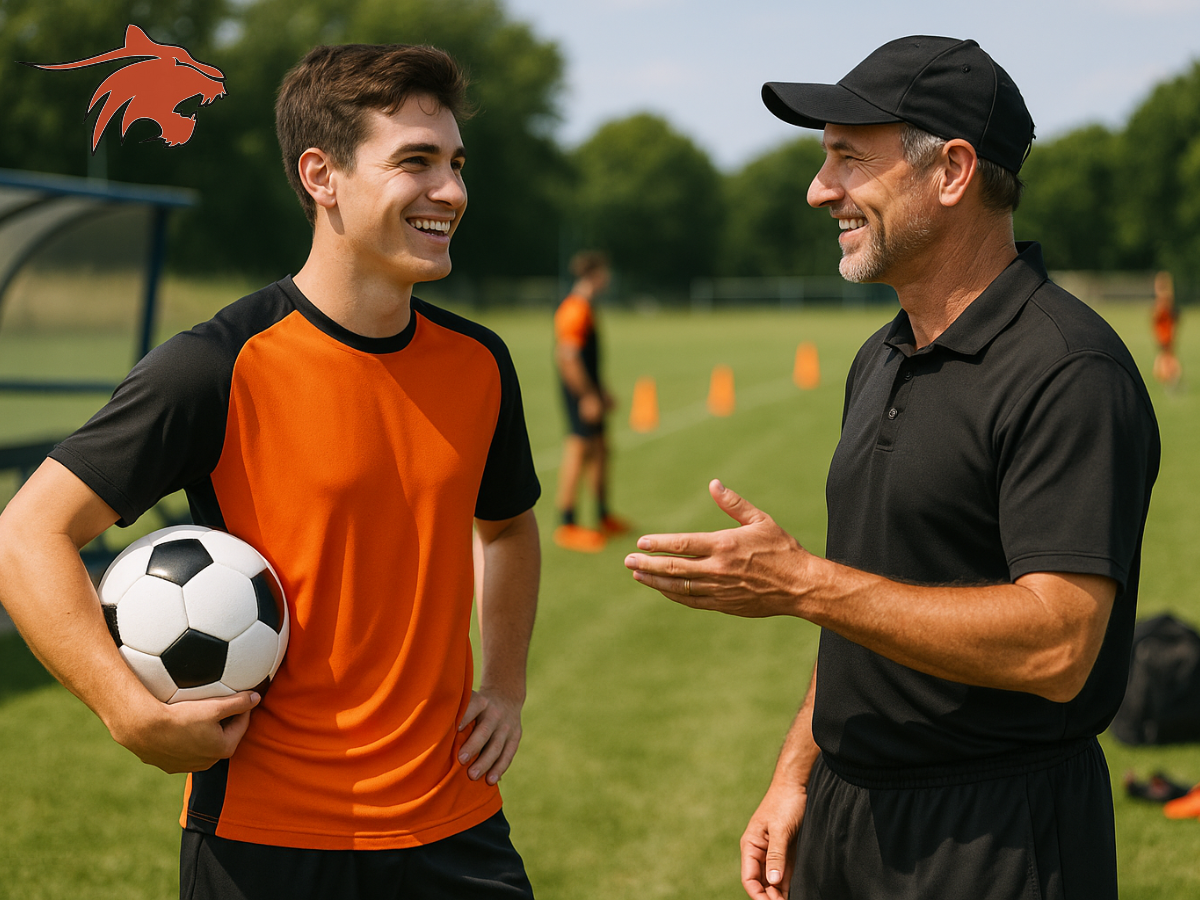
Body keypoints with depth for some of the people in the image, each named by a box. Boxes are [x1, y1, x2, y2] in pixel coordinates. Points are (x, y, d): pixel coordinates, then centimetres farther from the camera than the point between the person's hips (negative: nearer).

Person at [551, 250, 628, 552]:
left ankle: (604, 518, 25)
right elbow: (569, 359, -23)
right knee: (577, 452, -9)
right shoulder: (576, 309, -17)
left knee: (599, 449, 15)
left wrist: (600, 390, 27)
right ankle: (566, 526, -6)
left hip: (587, 390, 11)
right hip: (579, 391, -11)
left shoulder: (584, 308, 16)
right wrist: (588, 396, -22)